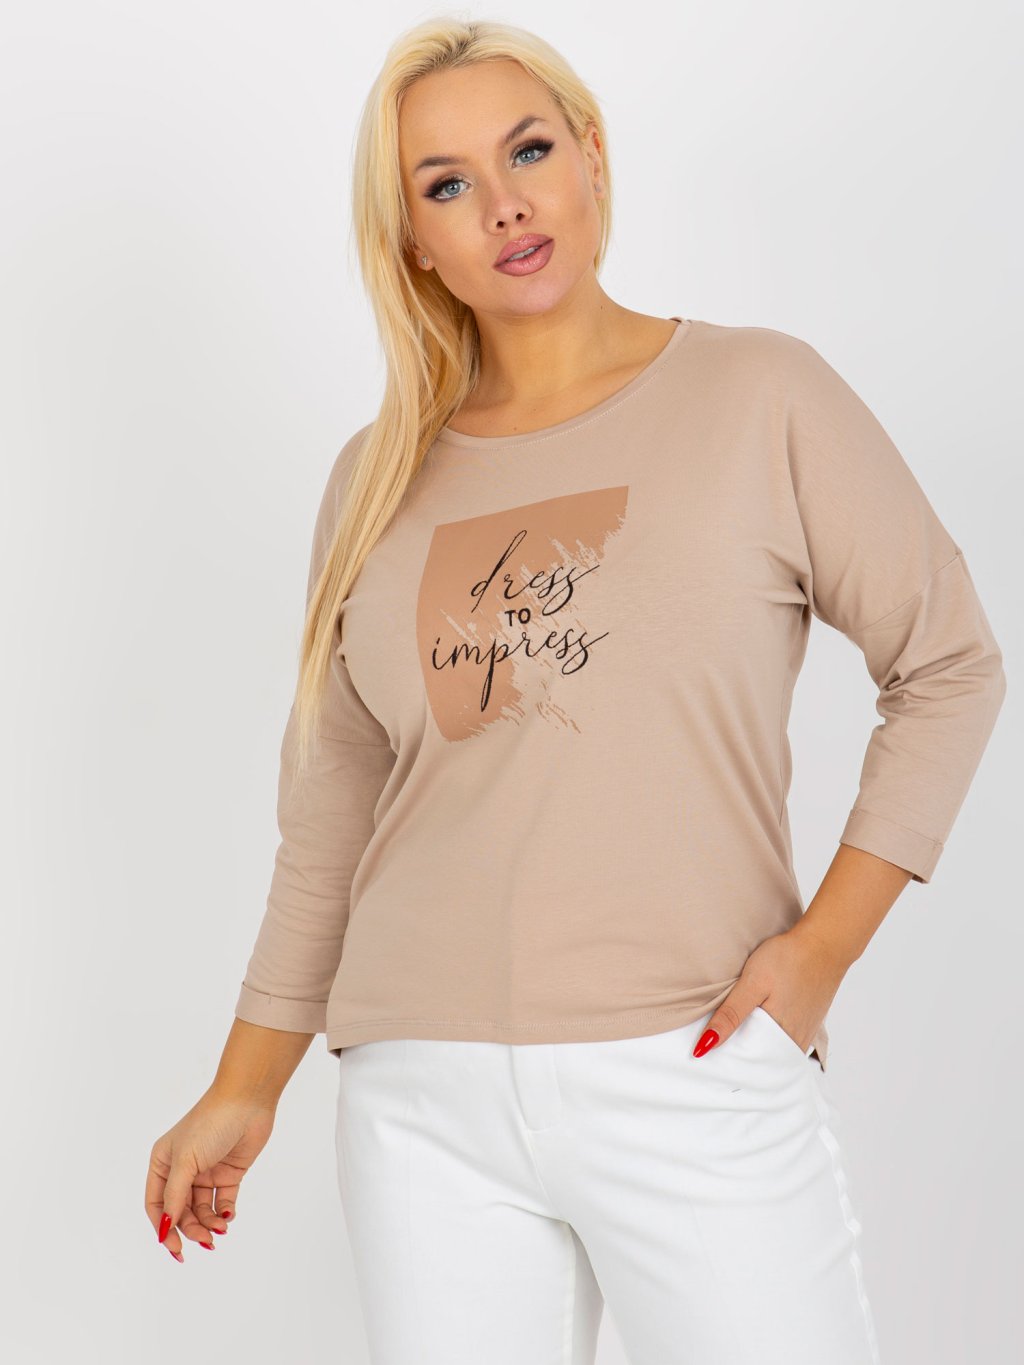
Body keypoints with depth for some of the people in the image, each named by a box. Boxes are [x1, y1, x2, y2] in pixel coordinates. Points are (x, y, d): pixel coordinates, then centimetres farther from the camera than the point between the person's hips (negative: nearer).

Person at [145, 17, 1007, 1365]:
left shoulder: (761, 396, 0)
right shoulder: (380, 482, 9)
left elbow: (947, 666, 3)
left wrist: (824, 945, -6)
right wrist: (244, 1091, 16)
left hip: (697, 1077, -3)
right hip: (427, 1107, 3)